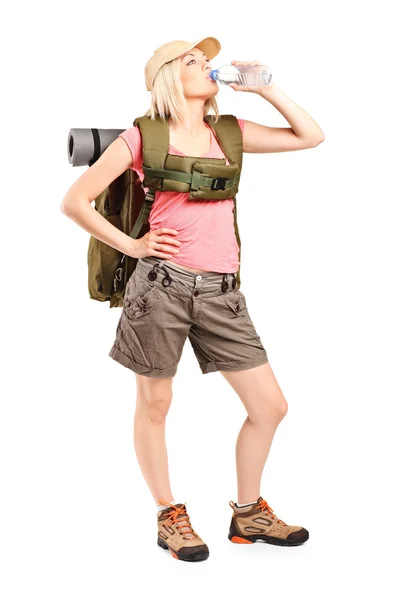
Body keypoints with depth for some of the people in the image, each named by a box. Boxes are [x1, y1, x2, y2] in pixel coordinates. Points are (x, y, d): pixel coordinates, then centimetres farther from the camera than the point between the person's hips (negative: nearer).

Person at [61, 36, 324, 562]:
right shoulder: (142, 138, 1)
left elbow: (310, 137, 15)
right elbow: (75, 201, 1)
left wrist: (263, 87, 9)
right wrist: (131, 245, -3)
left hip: (220, 292, 5)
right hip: (163, 284, -4)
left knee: (270, 406, 4)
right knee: (155, 404, 6)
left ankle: (249, 513, 23)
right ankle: (169, 517, 24)